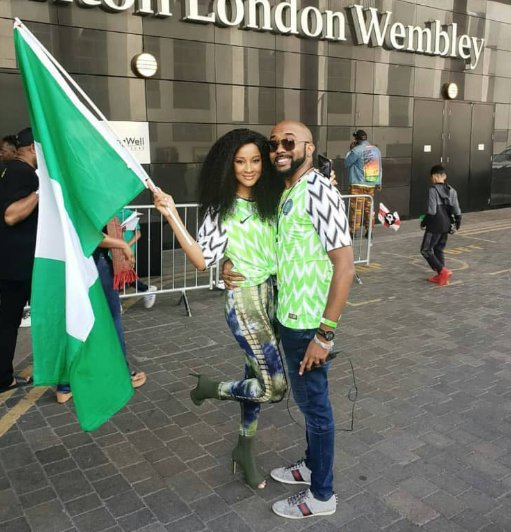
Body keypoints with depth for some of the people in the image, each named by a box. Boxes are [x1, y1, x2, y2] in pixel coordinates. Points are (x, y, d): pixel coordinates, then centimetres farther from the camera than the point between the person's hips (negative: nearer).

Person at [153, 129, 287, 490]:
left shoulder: (271, 201, 6)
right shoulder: (221, 209, -9)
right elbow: (203, 260, -16)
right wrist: (172, 215, -22)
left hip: (274, 295, 6)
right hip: (244, 300, -6)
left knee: (257, 375, 16)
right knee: (276, 386, -8)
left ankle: (246, 449, 36)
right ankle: (211, 388, 18)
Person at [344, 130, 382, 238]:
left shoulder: (356, 150, -12)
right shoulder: (376, 150, 8)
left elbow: (347, 163, -1)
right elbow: (379, 167, 11)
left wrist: (350, 150, 8)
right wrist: (379, 183, 16)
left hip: (357, 184, -6)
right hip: (371, 184, 6)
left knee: (355, 208, -3)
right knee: (369, 208, 10)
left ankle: (353, 232, -2)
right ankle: (369, 231, 12)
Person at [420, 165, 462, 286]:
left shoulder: (433, 190, -14)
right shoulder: (451, 190, 6)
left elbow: (431, 211, -19)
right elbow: (456, 210, 6)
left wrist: (423, 223, -7)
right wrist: (458, 222, 19)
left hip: (435, 226, -7)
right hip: (446, 226, 7)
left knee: (426, 250, 3)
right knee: (439, 250, 19)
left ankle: (443, 271, -8)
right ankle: (441, 276, 21)